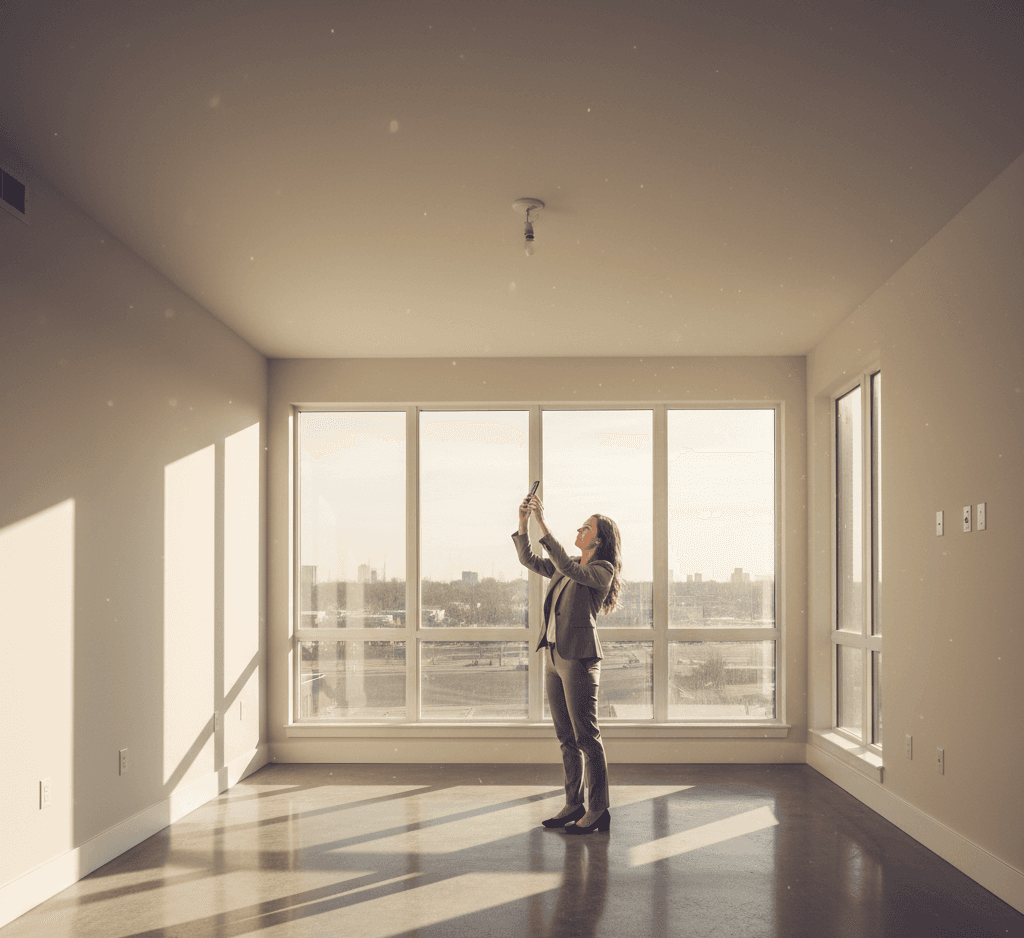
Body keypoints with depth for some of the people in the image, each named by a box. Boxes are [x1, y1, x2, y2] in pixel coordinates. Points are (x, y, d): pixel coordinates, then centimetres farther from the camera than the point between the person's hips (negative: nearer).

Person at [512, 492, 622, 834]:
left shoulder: (602, 570, -8)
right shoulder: (570, 566, 16)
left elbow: (567, 568, -25)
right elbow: (529, 561, 15)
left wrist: (543, 526, -25)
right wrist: (523, 524, 1)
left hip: (579, 659, -8)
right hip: (555, 657, 8)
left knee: (586, 736, -4)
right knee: (566, 737, 12)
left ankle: (598, 810, 4)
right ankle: (574, 804, 20)